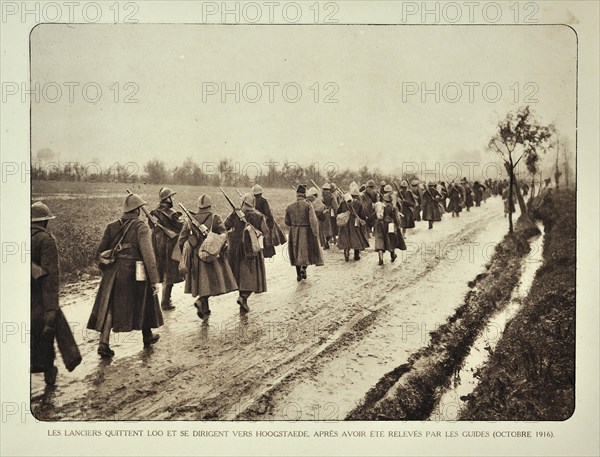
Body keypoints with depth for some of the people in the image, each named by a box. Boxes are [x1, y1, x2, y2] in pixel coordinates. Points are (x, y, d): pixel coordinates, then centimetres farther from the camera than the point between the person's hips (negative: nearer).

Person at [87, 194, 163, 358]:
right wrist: (155, 279, -16)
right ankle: (148, 337, 32)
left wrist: (106, 270, 24)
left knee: (109, 306, 8)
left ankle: (104, 343, -2)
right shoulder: (141, 227, -10)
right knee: (143, 303, 16)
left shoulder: (112, 226, 4)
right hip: (135, 272, -3)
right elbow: (148, 255, -17)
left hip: (113, 272, 3)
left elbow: (100, 253, 7)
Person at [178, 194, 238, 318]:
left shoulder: (190, 220, 4)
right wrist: (220, 250, 1)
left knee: (202, 282, 15)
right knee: (214, 281, 3)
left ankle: (205, 309, 20)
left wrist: (184, 254, 18)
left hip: (195, 256, 4)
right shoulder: (215, 218, -5)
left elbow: (182, 239, 5)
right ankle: (201, 301, -19)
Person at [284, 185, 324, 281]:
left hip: (294, 233, 3)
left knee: (296, 252, 14)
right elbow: (313, 220, -19)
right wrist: (316, 233, -12)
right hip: (307, 232, -3)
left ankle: (298, 274, 16)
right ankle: (304, 267, -5)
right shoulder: (308, 205, -13)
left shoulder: (290, 206, -2)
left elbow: (287, 222, 4)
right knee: (309, 251, 15)